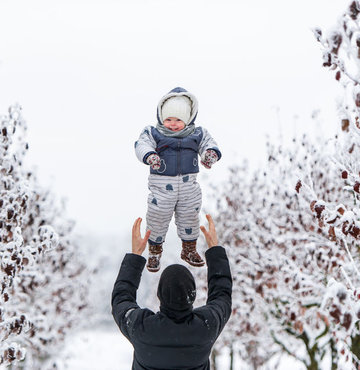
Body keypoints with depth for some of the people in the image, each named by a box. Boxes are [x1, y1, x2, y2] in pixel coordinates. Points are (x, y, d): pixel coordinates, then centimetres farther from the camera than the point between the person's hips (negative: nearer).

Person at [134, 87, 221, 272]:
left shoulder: (197, 135, 1)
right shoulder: (153, 133, -6)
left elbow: (208, 144, -9)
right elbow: (142, 145, -21)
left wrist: (211, 153, -34)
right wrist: (150, 155, -44)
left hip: (188, 186, 2)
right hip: (161, 186, -2)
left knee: (189, 218, 16)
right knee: (157, 220, 6)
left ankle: (189, 250, 38)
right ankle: (154, 252, 27)